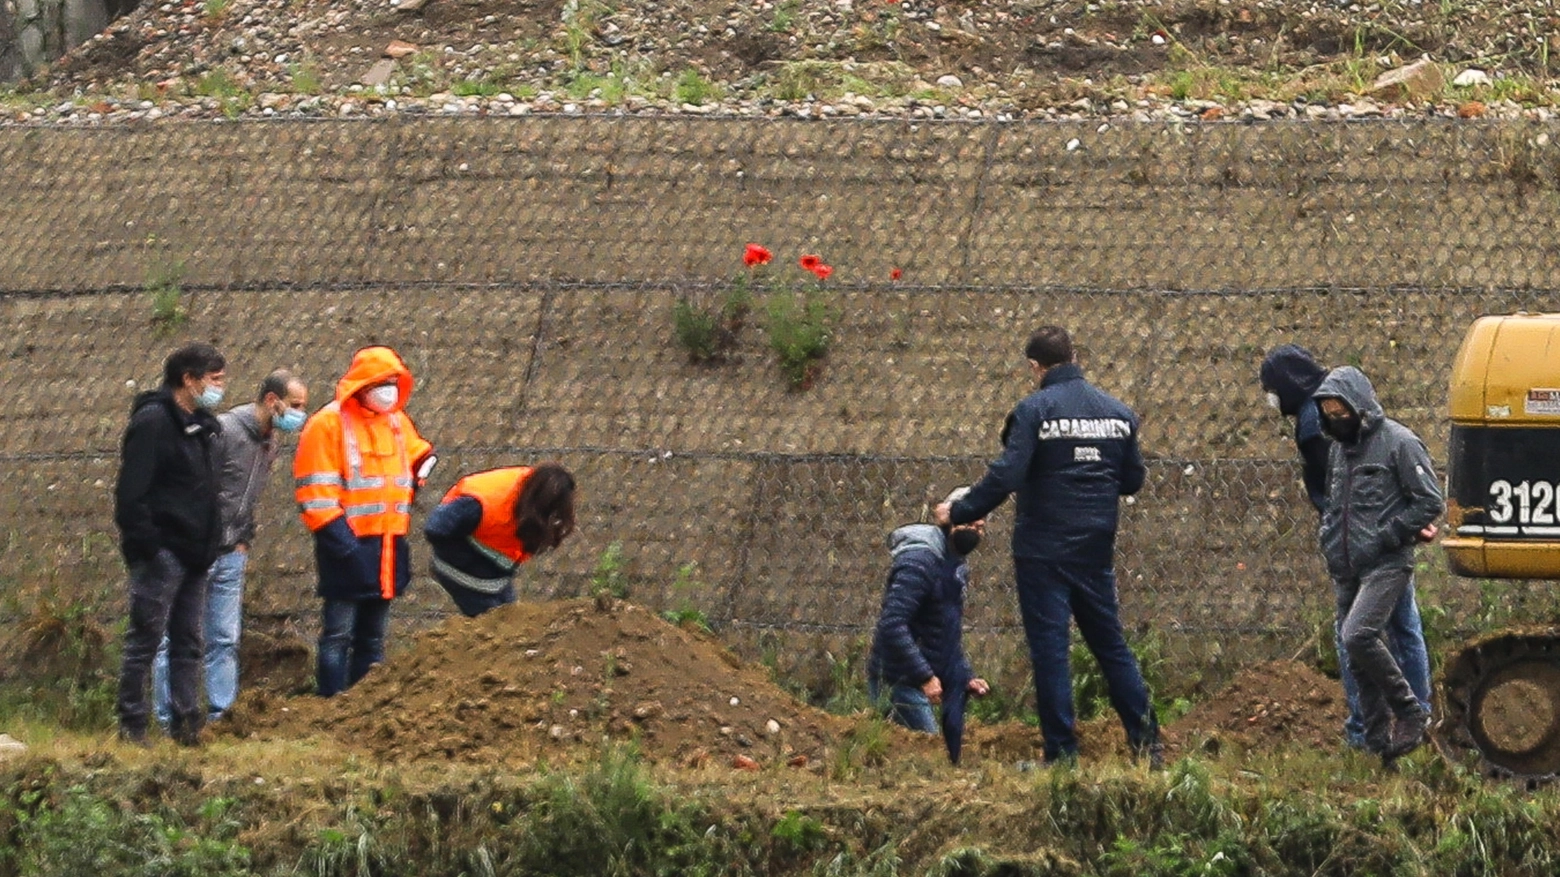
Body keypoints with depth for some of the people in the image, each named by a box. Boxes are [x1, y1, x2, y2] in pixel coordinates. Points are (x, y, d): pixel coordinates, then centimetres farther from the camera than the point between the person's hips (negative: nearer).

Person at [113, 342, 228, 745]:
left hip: (193, 555, 9)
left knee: (188, 643, 8)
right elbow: (131, 493, -17)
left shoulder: (202, 425, 16)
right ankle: (132, 725, -2)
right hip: (163, 554, -9)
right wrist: (146, 546, -21)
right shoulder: (153, 421, -12)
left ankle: (186, 722, 10)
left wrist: (212, 542, 13)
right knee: (145, 639, -5)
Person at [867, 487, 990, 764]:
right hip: (899, 680, -9)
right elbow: (893, 626, -26)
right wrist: (924, 676, -25)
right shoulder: (921, 559, -17)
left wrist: (966, 678, 11)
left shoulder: (958, 564, 14)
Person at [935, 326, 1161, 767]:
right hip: (1096, 550, 5)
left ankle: (1063, 752, -3)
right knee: (1112, 647, 14)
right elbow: (1133, 479, 13)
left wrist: (958, 512, -9)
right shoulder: (1117, 411, 6)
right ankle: (1147, 743, 13)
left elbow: (1005, 476, -19)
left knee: (1049, 651, -1)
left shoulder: (1035, 410, -11)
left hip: (1044, 552, -5)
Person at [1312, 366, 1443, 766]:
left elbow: (1430, 501, -10)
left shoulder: (1399, 443, -8)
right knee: (1359, 661, 5)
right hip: (1347, 569, 8)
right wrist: (1329, 541, 14)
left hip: (1386, 566, -8)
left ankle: (1411, 713, -11)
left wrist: (1386, 536, -14)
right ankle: (1379, 745, 11)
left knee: (1359, 636, -25)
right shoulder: (1339, 448, 17)